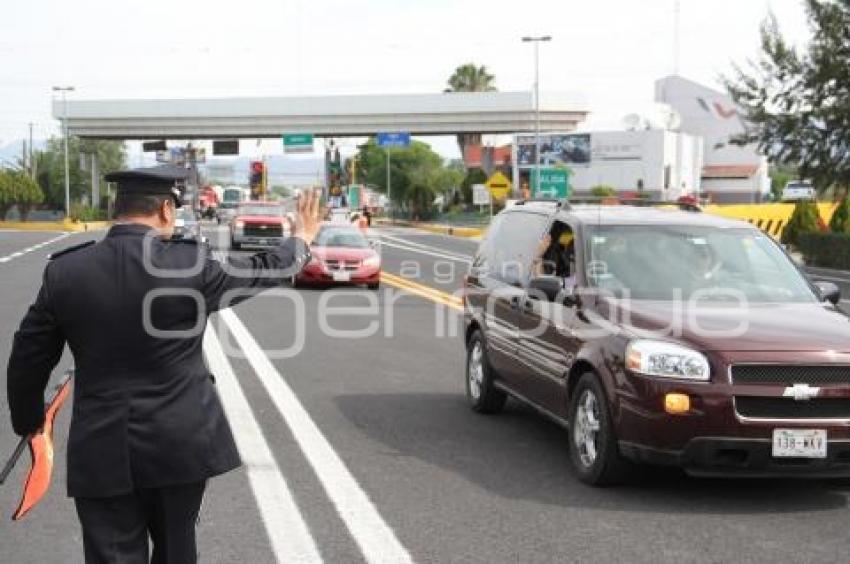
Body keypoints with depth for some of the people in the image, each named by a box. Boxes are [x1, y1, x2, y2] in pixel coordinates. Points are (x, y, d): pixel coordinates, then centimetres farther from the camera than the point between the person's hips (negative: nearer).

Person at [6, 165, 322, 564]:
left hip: (101, 451, 1)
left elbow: (28, 359, 4)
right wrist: (301, 241, 28)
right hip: (180, 444, -1)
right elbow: (258, 274, 8)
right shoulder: (190, 265, -10)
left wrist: (28, 419, 22)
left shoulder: (64, 272, -4)